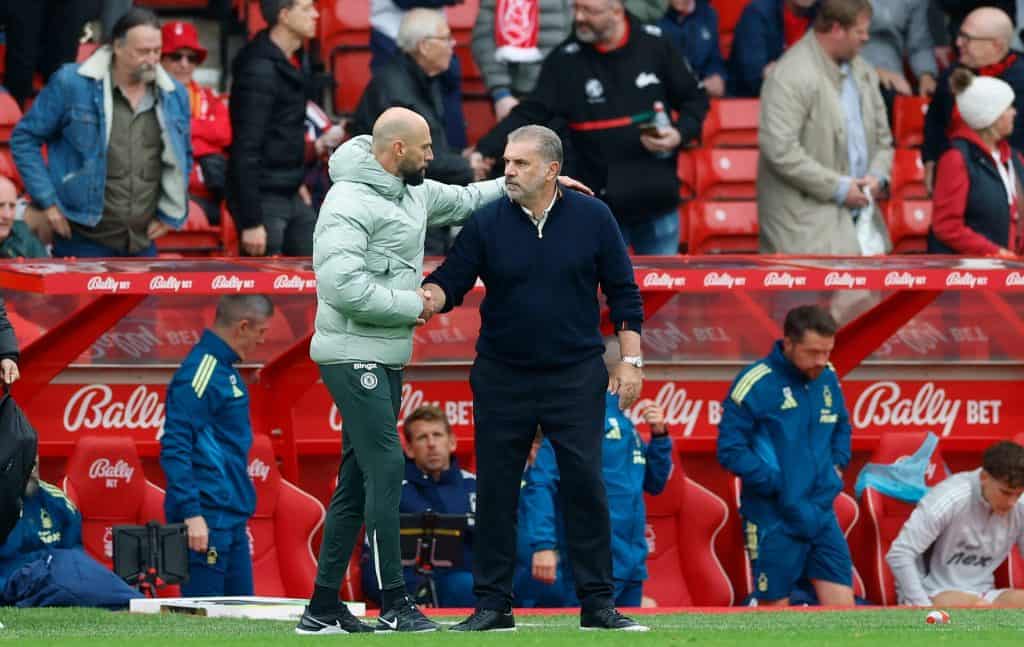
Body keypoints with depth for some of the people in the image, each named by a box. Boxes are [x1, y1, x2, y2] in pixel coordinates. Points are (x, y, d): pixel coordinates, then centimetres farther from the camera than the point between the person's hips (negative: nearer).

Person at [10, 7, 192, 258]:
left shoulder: (173, 95, 7)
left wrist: (169, 214, 11)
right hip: (83, 242, -4)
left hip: (142, 245, 4)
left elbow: (183, 157, 22)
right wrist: (47, 201, -6)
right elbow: (25, 138, 0)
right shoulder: (71, 84, -6)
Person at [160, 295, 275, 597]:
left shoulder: (226, 369, 17)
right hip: (207, 520, -10)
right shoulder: (200, 372, -14)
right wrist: (191, 513, -23)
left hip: (231, 521, 10)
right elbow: (174, 447, -19)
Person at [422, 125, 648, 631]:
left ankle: (598, 603, 5)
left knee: (585, 485, -2)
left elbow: (623, 292, 4)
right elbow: (449, 284, -3)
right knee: (495, 491, 3)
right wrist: (421, 298, -25)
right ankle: (492, 604, 11)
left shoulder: (592, 218, -2)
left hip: (576, 376, -1)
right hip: (501, 378, 1)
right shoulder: (486, 224, -3)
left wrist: (630, 360, -1)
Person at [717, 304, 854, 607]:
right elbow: (730, 449, -14)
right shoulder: (755, 384, -14)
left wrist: (837, 466, 7)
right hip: (773, 520, -5)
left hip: (821, 514, 5)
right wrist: (774, 483, -17)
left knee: (842, 607, 0)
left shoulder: (828, 378, 6)